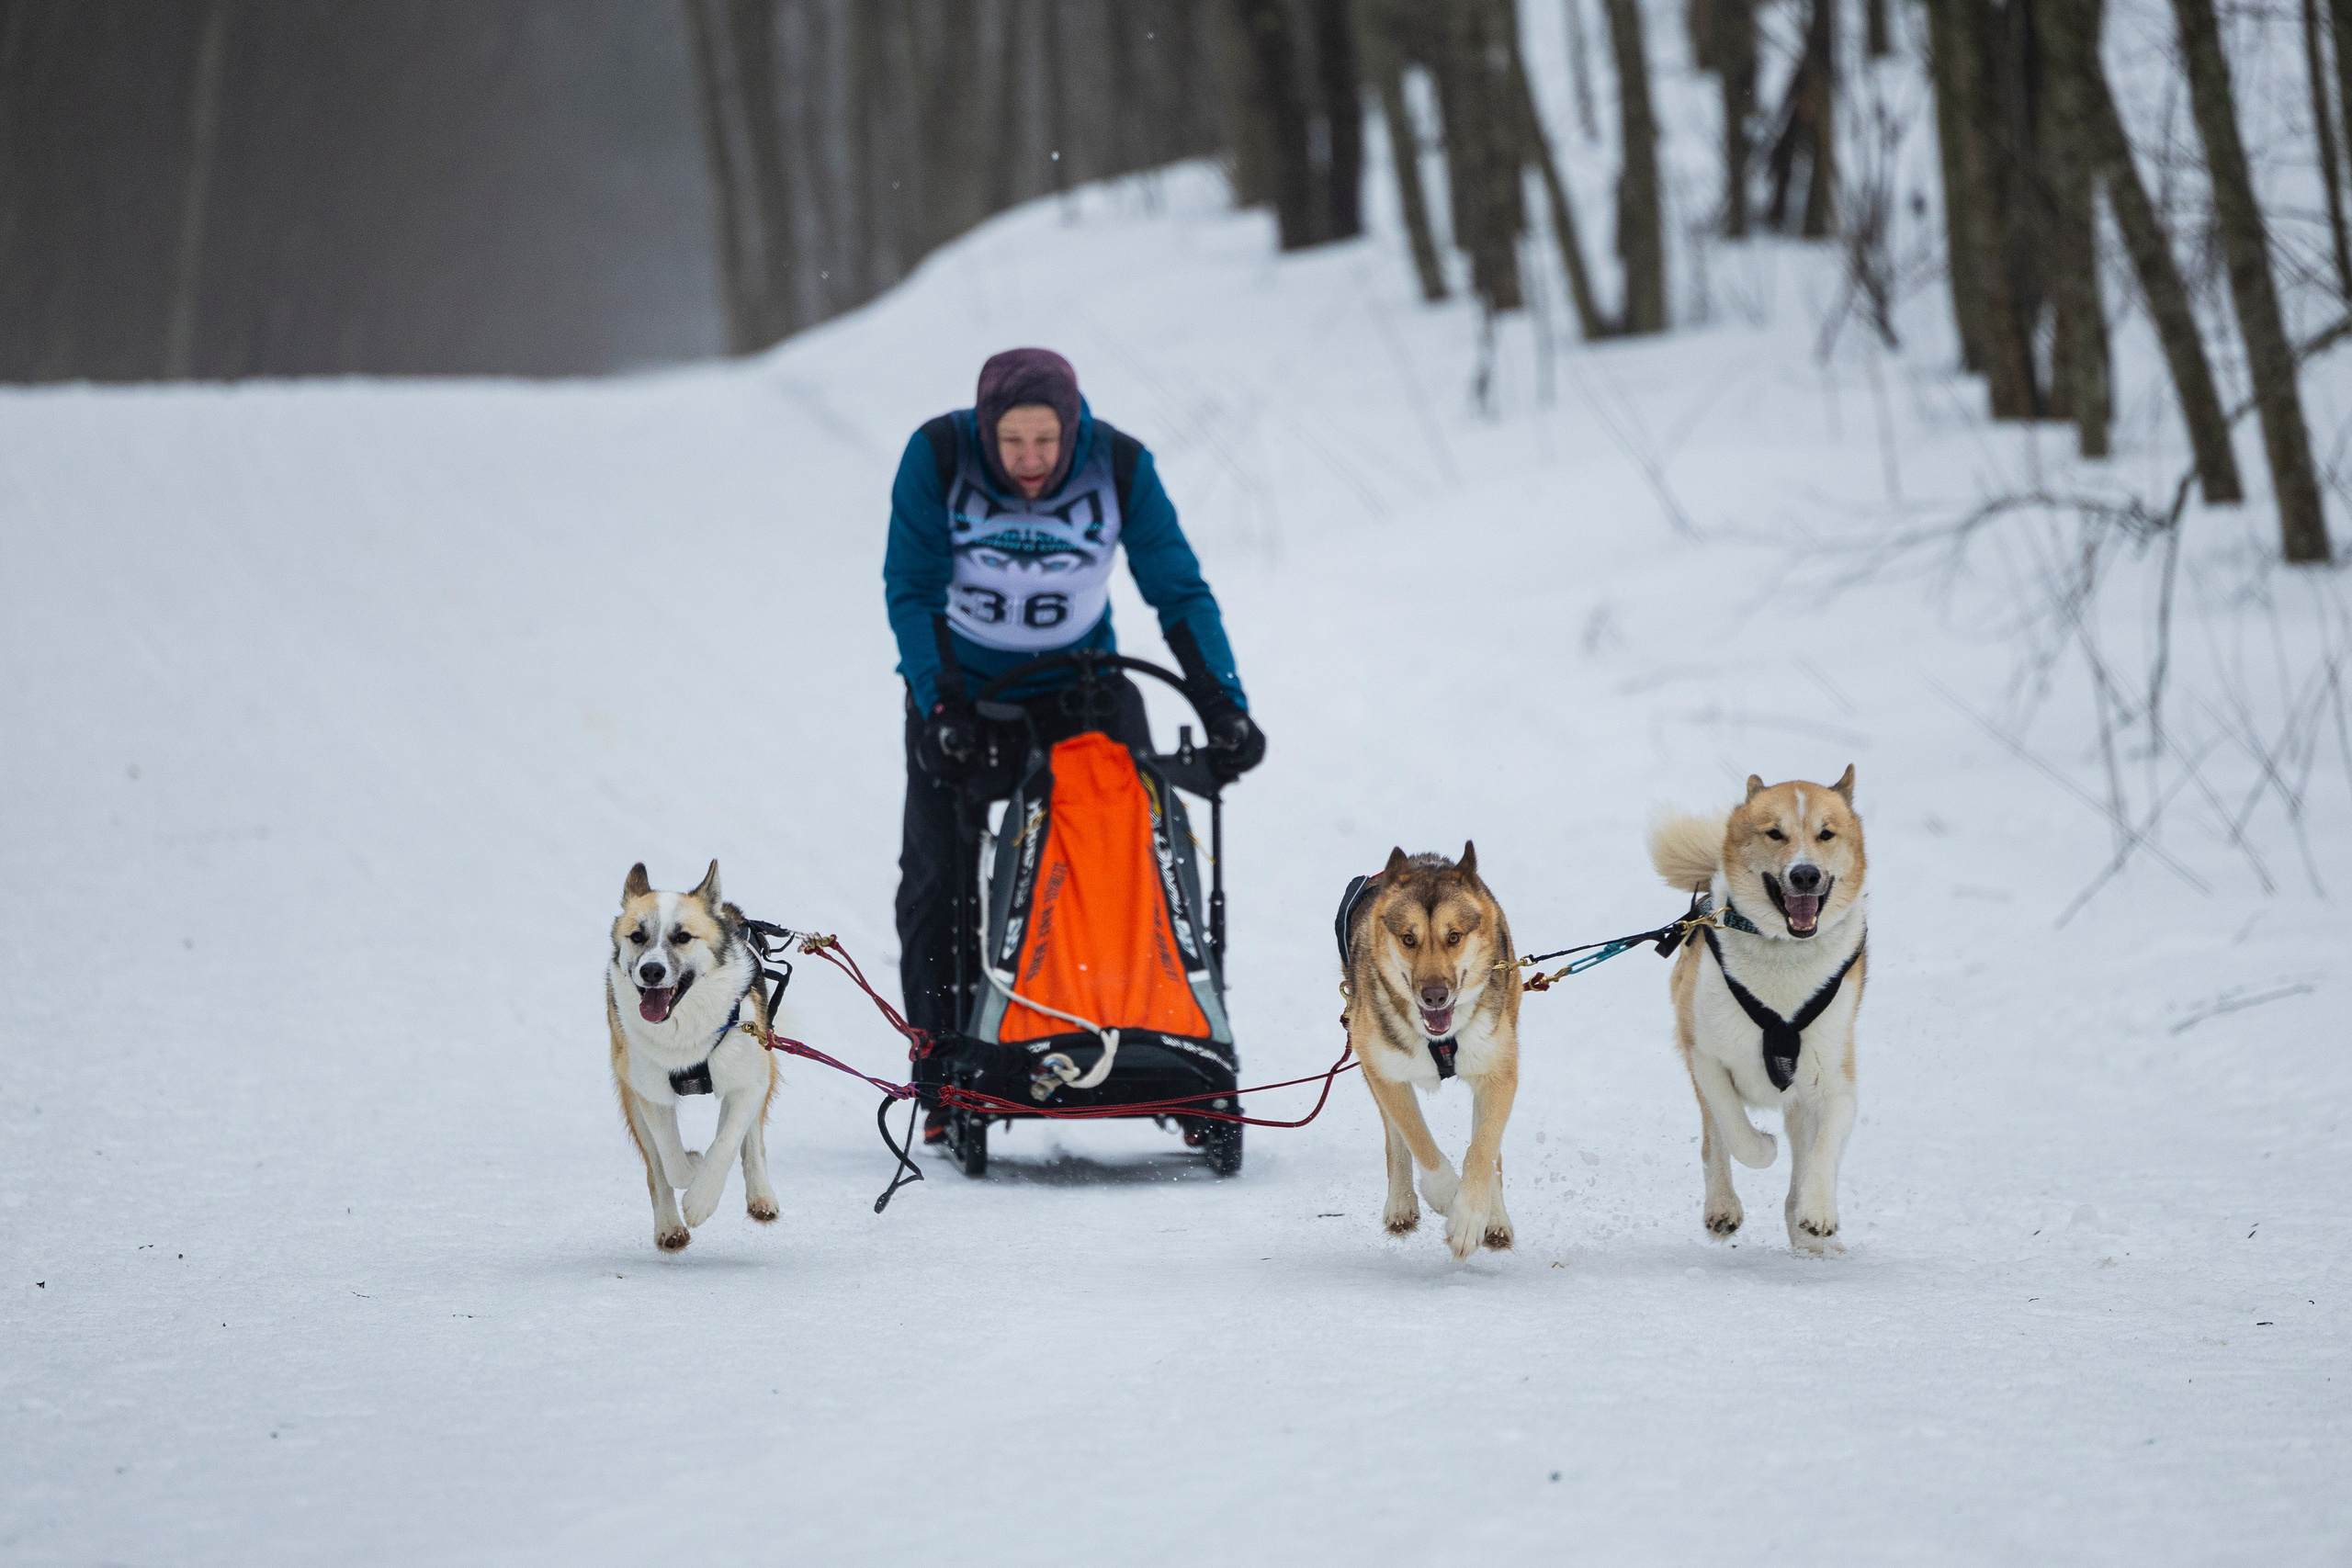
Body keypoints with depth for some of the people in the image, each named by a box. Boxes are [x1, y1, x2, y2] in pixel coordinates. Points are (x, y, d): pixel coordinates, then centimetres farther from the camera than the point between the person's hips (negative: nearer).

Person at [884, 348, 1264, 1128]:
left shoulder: (1121, 467, -18)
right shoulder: (937, 457, -20)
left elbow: (1180, 595, -12)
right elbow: (911, 591, -17)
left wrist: (1224, 707, -22)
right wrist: (940, 706, -28)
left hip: (1080, 689, 0)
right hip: (960, 691, 0)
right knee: (939, 883, -3)